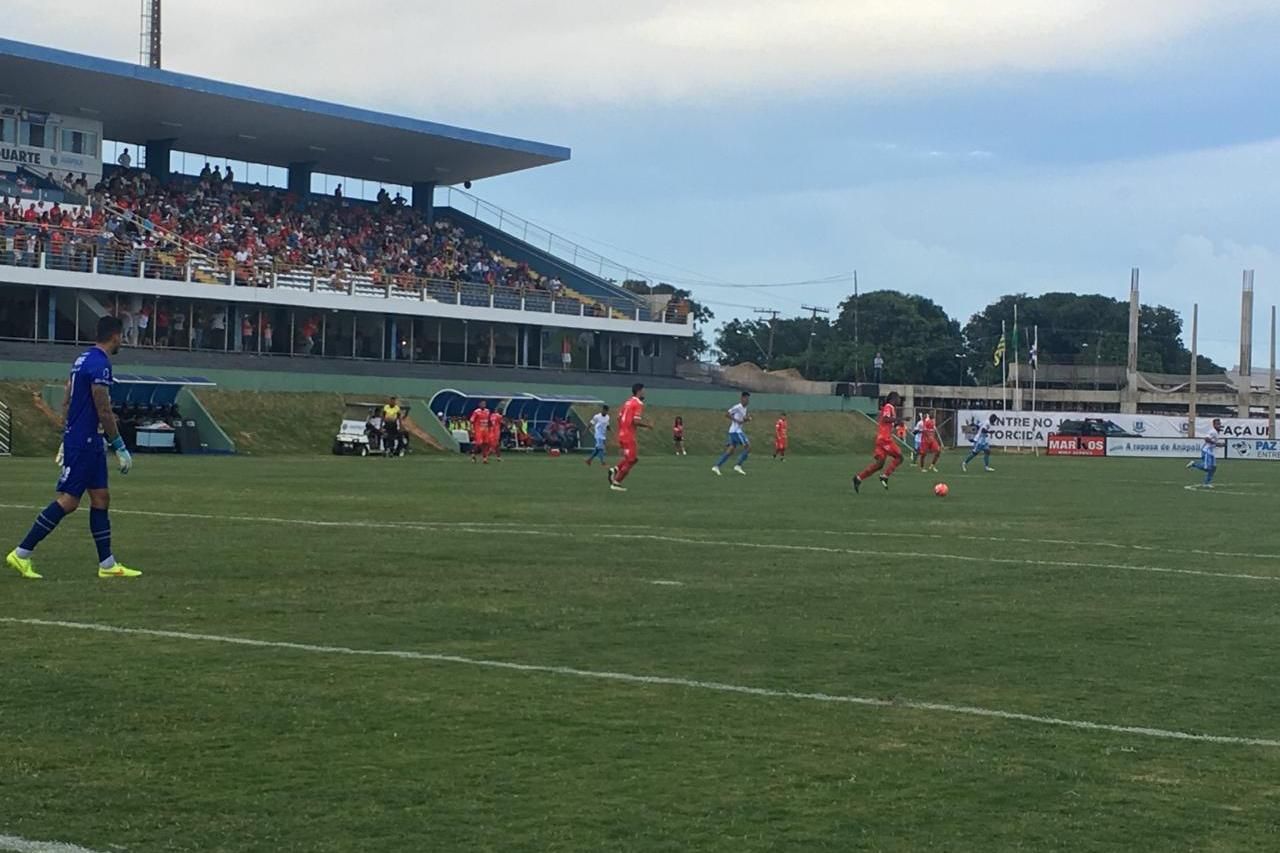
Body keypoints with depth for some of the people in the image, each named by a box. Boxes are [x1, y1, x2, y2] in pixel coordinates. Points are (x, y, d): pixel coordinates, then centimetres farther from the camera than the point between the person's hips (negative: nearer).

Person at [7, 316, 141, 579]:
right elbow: (104, 412, -18)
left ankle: (107, 564, 12)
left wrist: (67, 439, 21)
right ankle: (21, 553, -4)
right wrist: (120, 447, -11)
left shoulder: (83, 359, 13)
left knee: (101, 498, 10)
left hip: (89, 442, 10)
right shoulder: (100, 365, -17)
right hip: (84, 443, -10)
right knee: (68, 501, -8)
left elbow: (67, 403, 17)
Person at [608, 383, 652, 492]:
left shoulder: (628, 403, 14)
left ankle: (615, 470, 4)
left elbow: (619, 418, 16)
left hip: (622, 433, 9)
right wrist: (647, 425, -7)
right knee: (630, 460, 0)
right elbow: (636, 421, -21)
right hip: (629, 436, -9)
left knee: (634, 458, 18)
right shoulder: (639, 404, -12)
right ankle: (616, 482, 1)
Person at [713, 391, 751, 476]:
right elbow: (726, 414, -16)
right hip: (735, 431, -10)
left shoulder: (744, 408, 16)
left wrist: (747, 418, 5)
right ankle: (738, 466, -7)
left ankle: (716, 466, 6)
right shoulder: (738, 407, -13)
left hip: (737, 431, 10)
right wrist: (737, 421, -21)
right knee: (748, 447, -10)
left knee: (731, 451, 7)